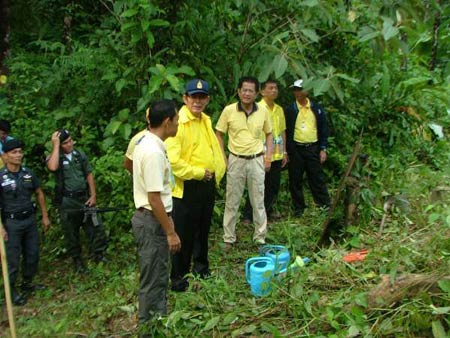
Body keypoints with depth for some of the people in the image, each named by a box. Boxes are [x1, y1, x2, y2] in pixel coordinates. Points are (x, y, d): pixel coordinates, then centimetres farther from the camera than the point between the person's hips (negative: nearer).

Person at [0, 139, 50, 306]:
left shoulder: (28, 173, 0)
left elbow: (39, 194, 11)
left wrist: (45, 216, 11)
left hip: (30, 219, 5)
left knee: (32, 255, 14)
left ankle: (27, 283, 33)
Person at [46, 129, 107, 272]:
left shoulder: (80, 154, 6)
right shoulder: (53, 157, -4)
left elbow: (89, 174, 8)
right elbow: (53, 167, -29)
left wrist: (93, 195, 1)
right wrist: (55, 146, -21)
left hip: (84, 198, 3)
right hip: (67, 202, -3)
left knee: (95, 227, 4)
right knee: (71, 232, 8)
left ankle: (98, 254, 19)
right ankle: (77, 260, 23)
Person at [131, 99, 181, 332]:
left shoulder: (146, 142, 8)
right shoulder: (153, 152, -24)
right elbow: (154, 198, -24)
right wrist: (171, 232, -18)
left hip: (150, 218, 10)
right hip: (152, 221, -10)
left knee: (159, 277, 21)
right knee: (152, 280, 3)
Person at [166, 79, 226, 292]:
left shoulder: (205, 120, 10)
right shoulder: (178, 123, -18)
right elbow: (172, 161, -26)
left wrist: (216, 173, 9)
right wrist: (198, 172, -17)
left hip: (208, 184, 8)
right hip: (187, 187, -8)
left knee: (203, 229, 21)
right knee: (184, 233, 1)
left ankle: (201, 266, 39)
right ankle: (178, 276, 17)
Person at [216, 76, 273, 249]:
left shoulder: (263, 111, -1)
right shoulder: (229, 110, -6)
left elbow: (268, 133, 12)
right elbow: (219, 134, 3)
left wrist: (268, 155, 3)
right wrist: (222, 157, -3)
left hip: (256, 160, 1)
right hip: (236, 160, -1)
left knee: (258, 201, 8)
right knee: (232, 201, 7)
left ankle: (260, 237, 21)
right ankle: (229, 238, 20)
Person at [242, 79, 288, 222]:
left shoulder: (279, 109, 10)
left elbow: (283, 131, 15)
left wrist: (284, 152, 13)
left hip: (277, 155, 6)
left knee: (274, 186, 12)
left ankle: (267, 210, 29)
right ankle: (248, 215, 10)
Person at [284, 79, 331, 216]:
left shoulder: (316, 108, 5)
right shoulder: (289, 110, 1)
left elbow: (323, 129, 8)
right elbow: (285, 131, 2)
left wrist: (323, 149, 1)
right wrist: (286, 151, -3)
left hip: (313, 148, 1)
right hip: (296, 149, 0)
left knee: (317, 178, 3)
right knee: (295, 180, 5)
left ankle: (325, 206, 10)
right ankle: (299, 208, 16)